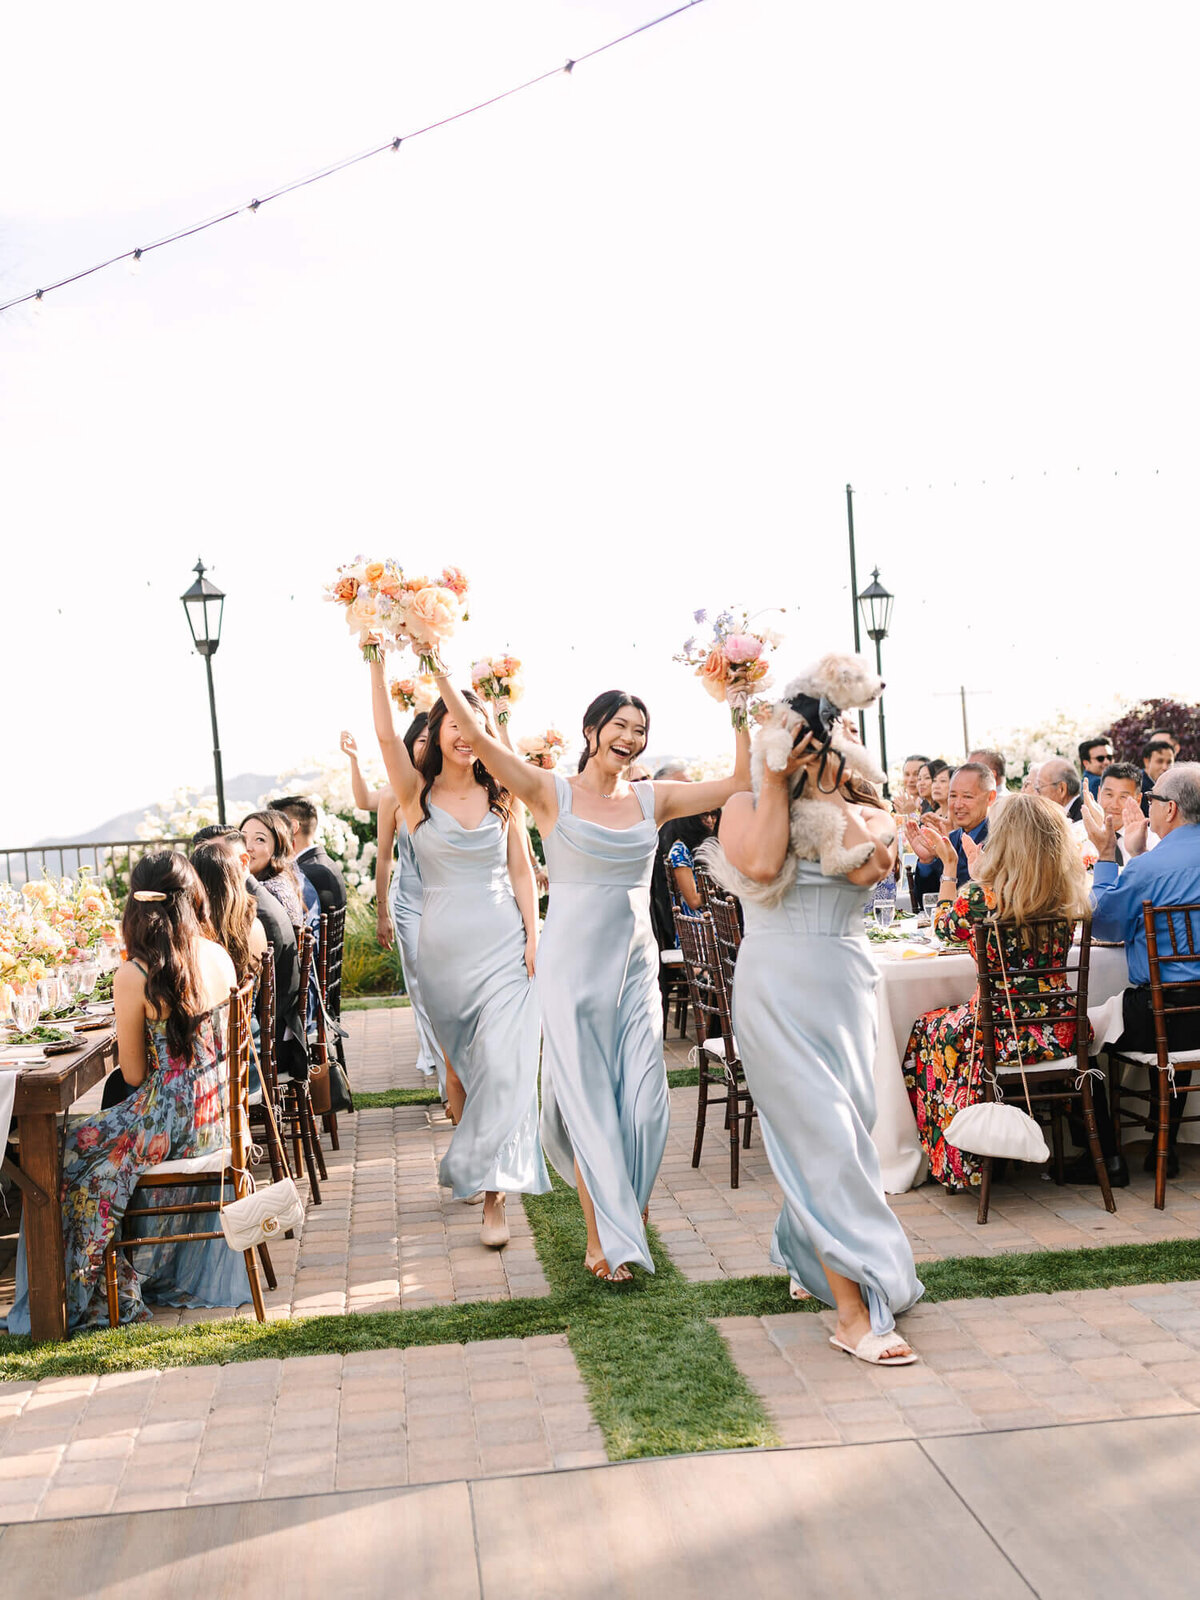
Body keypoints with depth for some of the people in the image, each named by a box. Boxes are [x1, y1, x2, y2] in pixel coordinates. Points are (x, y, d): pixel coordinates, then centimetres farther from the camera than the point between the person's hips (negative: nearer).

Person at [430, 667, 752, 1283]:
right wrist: (443, 676, -20)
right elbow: (481, 743, -13)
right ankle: (601, 1236, 13)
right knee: (587, 1098, 1)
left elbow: (739, 780, 7)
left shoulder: (652, 799, 8)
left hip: (635, 961, 4)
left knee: (644, 1098, 1)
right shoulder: (553, 793, -2)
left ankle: (625, 1218, 22)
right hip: (574, 961, -3)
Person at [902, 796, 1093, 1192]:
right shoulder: (1071, 893, -5)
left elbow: (944, 927, 4)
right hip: (1062, 1032, 5)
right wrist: (978, 868, 25)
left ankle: (952, 1157, 35)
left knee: (929, 1030, 25)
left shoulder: (982, 896, -19)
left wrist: (949, 868, 15)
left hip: (1005, 1033, -5)